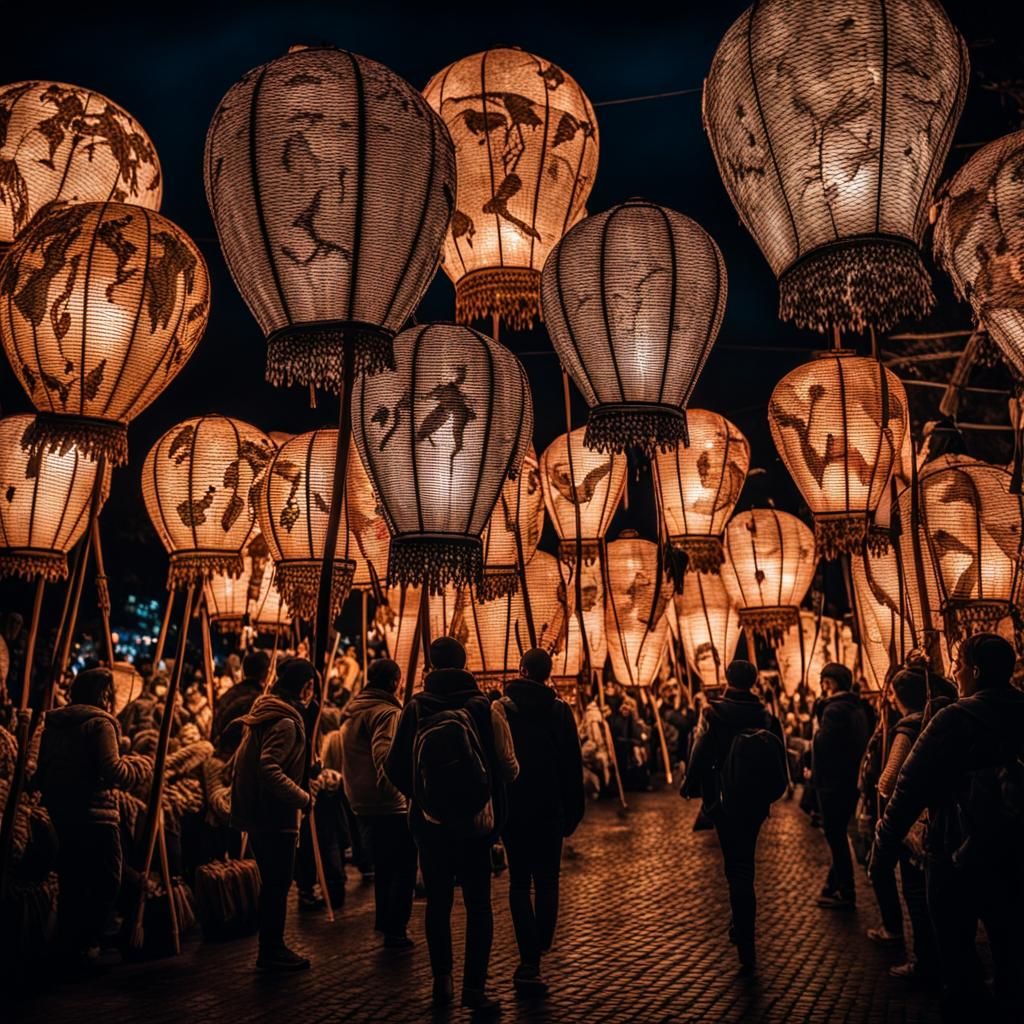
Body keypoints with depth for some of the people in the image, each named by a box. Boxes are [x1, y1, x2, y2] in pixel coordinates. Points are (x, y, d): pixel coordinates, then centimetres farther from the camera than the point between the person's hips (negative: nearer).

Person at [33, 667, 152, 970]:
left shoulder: (53, 725, 11)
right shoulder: (99, 723, -12)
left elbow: (41, 775, 15)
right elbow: (113, 772, -20)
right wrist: (142, 765, -4)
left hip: (60, 814, 8)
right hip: (95, 815, -8)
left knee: (71, 884, 17)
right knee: (106, 883, 0)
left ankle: (69, 946, 24)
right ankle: (85, 945, -4)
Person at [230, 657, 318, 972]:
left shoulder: (265, 713, 11)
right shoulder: (286, 722, -18)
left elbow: (242, 762, 19)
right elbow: (269, 769, -29)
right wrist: (303, 797, -21)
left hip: (258, 812, 10)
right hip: (275, 815, -10)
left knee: (272, 883, 18)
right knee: (278, 884, 2)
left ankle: (271, 947, 28)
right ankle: (272, 951, 12)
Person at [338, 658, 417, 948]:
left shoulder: (351, 710, 12)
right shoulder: (387, 712, -17)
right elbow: (385, 758, -30)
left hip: (361, 803, 9)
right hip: (389, 804, -9)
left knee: (383, 866, 22)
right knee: (403, 869, 2)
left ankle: (383, 923, 30)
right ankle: (395, 931, 5)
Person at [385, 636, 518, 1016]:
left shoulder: (414, 709, -6)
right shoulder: (487, 708, -9)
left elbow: (393, 766, -5)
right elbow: (508, 768, -9)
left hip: (429, 822, 1)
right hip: (476, 820, -1)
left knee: (438, 900, 14)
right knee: (477, 904, 8)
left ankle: (441, 981, 18)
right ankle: (474, 987, 5)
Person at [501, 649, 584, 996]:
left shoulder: (502, 709, -5)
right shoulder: (560, 710, -2)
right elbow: (573, 766, 0)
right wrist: (574, 811, 8)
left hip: (512, 808, 0)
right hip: (550, 810, 1)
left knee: (519, 883, 5)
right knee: (547, 881, 13)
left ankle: (529, 961, -4)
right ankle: (540, 948, 11)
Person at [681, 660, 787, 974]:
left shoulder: (714, 712, -12)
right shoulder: (767, 715, -1)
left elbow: (700, 755, -14)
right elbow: (780, 762, 4)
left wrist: (690, 787, 3)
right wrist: (771, 794, 19)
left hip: (724, 803, -4)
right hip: (756, 804, 4)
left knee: (737, 869, 1)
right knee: (744, 863, 23)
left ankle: (747, 949, -2)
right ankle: (742, 925, 35)